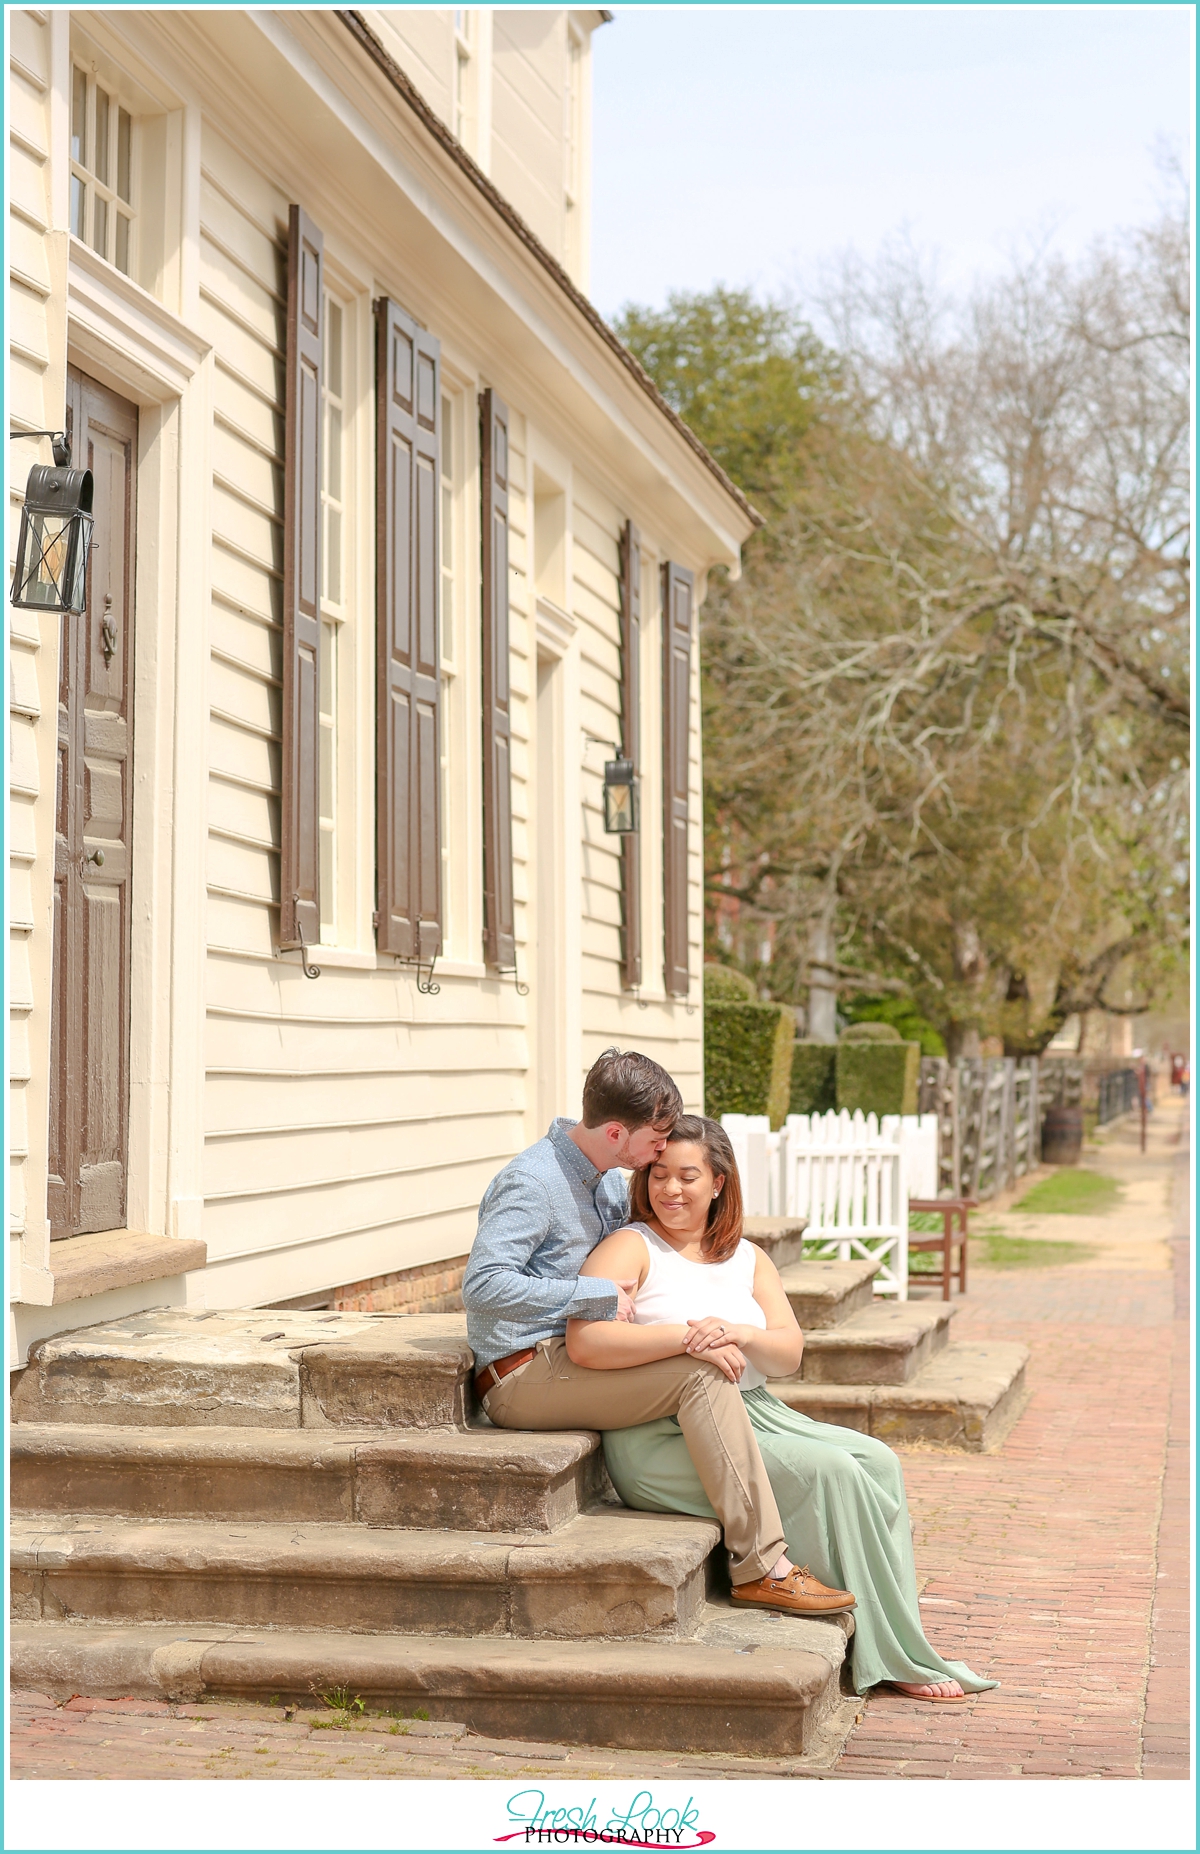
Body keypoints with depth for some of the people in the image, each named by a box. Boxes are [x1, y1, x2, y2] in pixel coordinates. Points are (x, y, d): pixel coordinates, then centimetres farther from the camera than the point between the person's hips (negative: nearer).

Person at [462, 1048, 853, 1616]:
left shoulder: (608, 1180, 15)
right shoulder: (532, 1181, -15)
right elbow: (483, 1286, -27)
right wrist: (598, 1293, -21)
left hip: (569, 1361, 10)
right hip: (521, 1377, -9)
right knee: (701, 1374, -22)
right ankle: (761, 1567, -20)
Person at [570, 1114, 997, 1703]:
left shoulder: (747, 1259, 17)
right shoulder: (631, 1247, -3)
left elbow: (789, 1354, 4)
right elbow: (584, 1342, -20)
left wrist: (742, 1335, -18)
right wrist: (686, 1336, -27)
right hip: (663, 1438, -7)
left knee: (877, 1461, -12)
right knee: (831, 1471, -22)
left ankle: (895, 1647, -12)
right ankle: (890, 1653, -11)